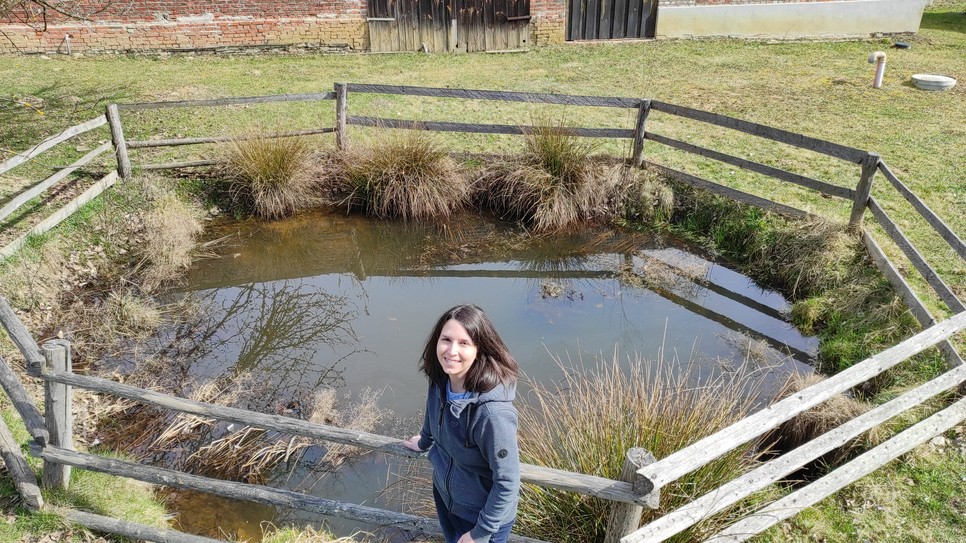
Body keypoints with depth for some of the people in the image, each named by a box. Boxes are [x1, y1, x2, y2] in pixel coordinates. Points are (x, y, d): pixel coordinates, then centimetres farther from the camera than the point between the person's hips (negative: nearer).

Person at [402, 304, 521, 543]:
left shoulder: (493, 412, -37)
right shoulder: (440, 381, -16)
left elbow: (507, 481, -27)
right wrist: (424, 443, 25)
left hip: (484, 512, -6)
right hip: (444, 493, 6)